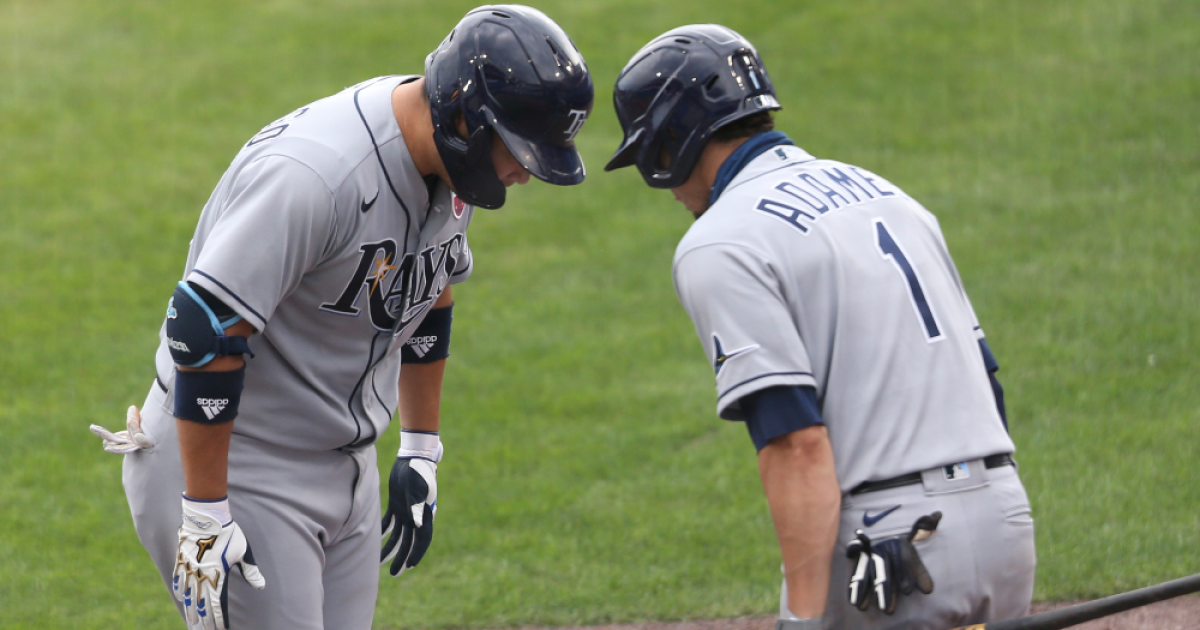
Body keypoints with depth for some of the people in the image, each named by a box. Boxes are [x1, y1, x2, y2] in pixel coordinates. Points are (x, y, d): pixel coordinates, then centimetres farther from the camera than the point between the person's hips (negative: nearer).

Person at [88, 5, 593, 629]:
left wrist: (419, 453, 23)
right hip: (238, 471, -9)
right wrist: (205, 519, -26)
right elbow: (204, 330, -29)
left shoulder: (449, 164, 0)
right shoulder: (312, 173, -28)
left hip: (349, 469, 9)